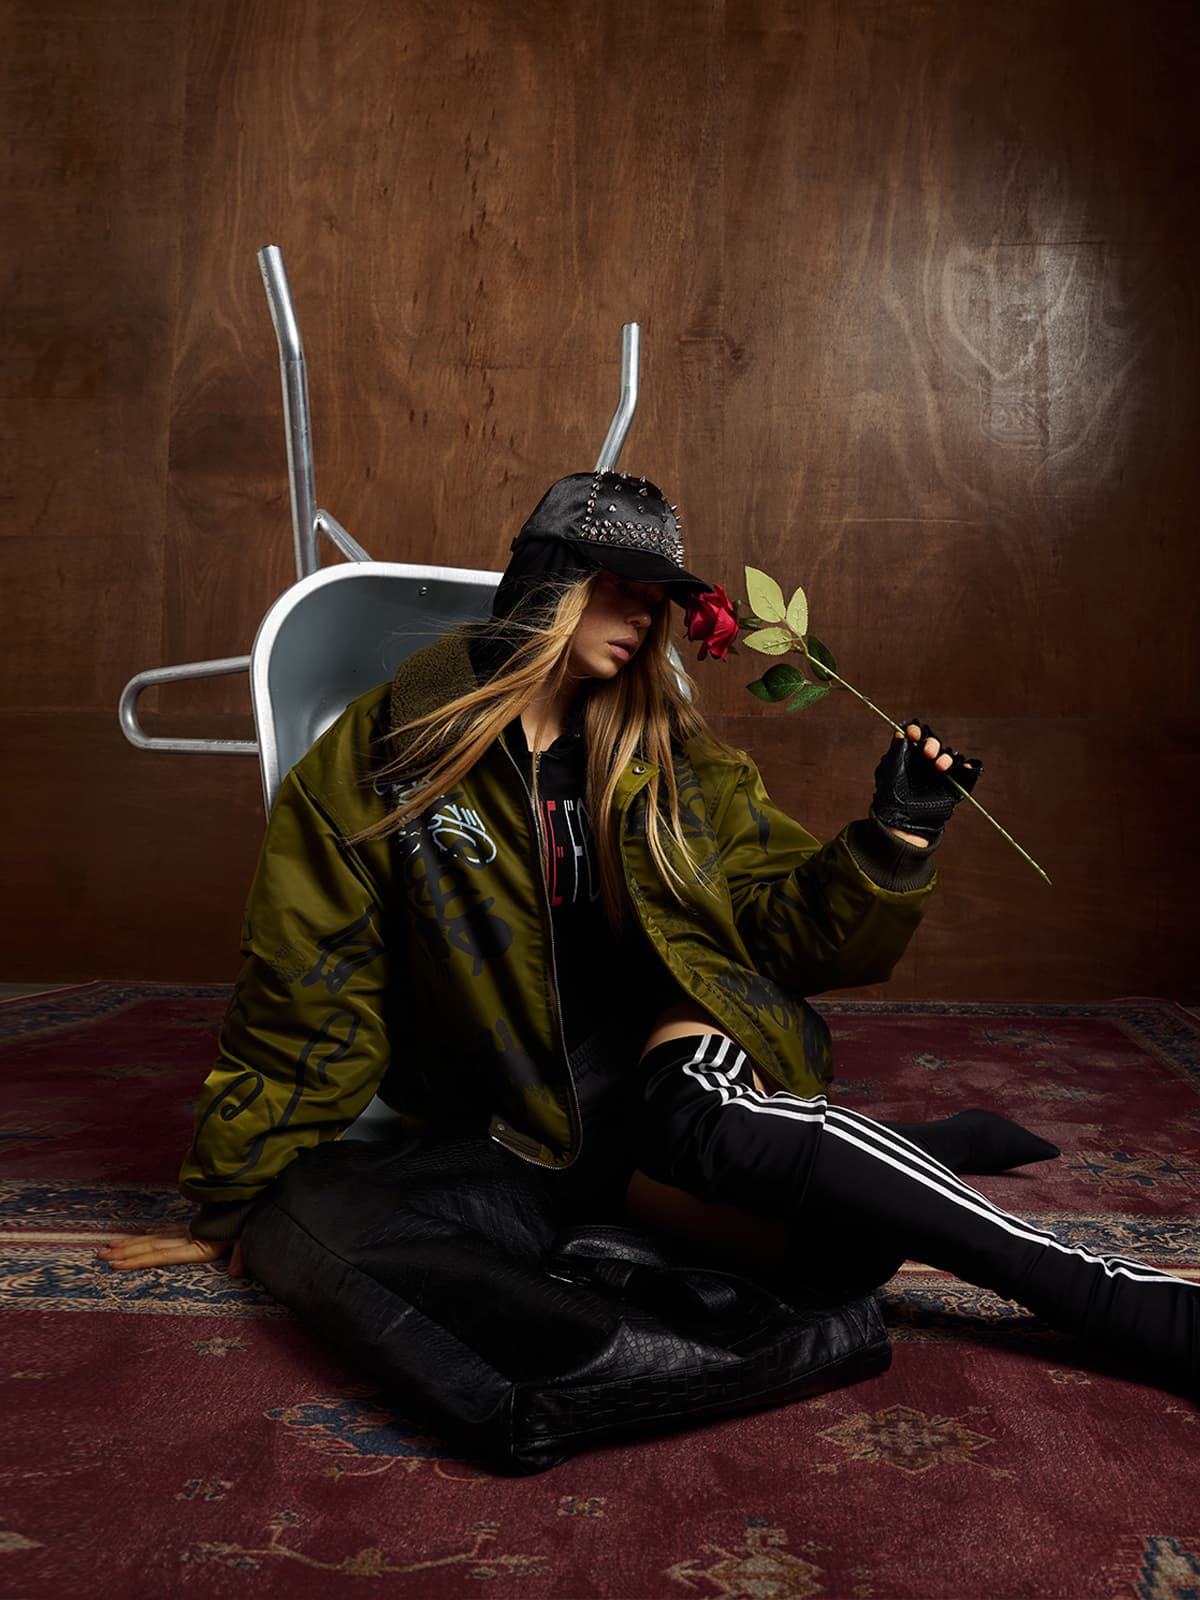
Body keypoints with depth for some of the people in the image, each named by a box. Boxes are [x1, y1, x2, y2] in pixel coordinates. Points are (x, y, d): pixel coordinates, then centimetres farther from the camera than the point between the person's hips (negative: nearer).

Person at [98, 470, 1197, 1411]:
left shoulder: (673, 759, 6)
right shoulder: (384, 758, -5)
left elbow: (786, 926, 6)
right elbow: (307, 999, -1)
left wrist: (895, 836, -11)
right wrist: (233, 1206, 5)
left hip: (674, 1042, 3)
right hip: (540, 1127, -3)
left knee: (714, 1117, -35)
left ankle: (922, 1153, -12)